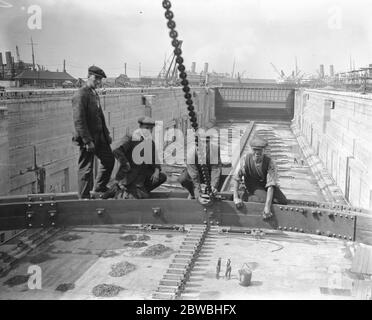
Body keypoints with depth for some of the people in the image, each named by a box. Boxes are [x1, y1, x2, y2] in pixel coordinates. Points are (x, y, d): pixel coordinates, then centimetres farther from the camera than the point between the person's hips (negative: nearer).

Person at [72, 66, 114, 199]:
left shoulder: (95, 94, 14)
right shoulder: (80, 95, -16)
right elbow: (79, 120, -21)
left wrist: (107, 134, 19)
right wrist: (87, 141, -23)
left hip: (99, 137, 9)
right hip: (87, 138, -9)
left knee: (109, 159, 16)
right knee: (86, 168, 0)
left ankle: (100, 187, 33)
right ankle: (84, 197, 13)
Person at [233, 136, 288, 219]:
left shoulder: (269, 162, -24)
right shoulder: (246, 159, -21)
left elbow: (271, 185, -30)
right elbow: (237, 179, -12)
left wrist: (267, 207, -40)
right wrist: (236, 197, -19)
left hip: (266, 185, 2)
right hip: (252, 186, -2)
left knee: (283, 202, -19)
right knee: (264, 198, -31)